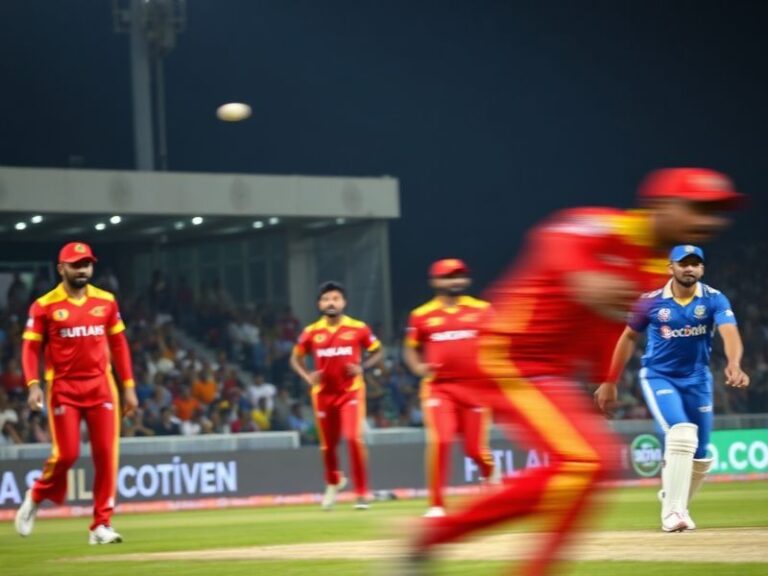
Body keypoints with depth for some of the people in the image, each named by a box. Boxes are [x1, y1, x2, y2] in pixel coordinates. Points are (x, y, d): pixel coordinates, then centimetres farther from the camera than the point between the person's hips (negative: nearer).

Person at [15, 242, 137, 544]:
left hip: (101, 386, 3)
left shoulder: (106, 301, 7)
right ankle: (35, 497, 22)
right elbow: (30, 347, -3)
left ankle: (101, 525, 2)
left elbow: (118, 344, 12)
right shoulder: (44, 306, -2)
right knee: (66, 454, -8)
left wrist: (128, 387, 8)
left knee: (106, 454, -4)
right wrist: (33, 385, -17)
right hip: (63, 388, -3)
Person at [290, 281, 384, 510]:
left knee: (353, 438, -19)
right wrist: (307, 376, -6)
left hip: (351, 391, -2)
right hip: (323, 394, 2)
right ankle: (333, 482, 42)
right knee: (328, 445, 11)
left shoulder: (358, 329, -4)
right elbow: (296, 358, 12)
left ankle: (362, 493, -9)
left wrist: (363, 367, -10)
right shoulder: (312, 332, 0)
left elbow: (378, 351, 7)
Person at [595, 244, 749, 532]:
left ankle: (674, 505, 35)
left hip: (697, 380, 3)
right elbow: (629, 337, 3)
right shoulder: (651, 302, -11)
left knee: (700, 456, 8)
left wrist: (734, 364, -50)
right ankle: (672, 512, -22)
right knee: (681, 434, -26)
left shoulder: (714, 300, -12)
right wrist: (610, 382, 3)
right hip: (658, 377, -3)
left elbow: (729, 332, -29)